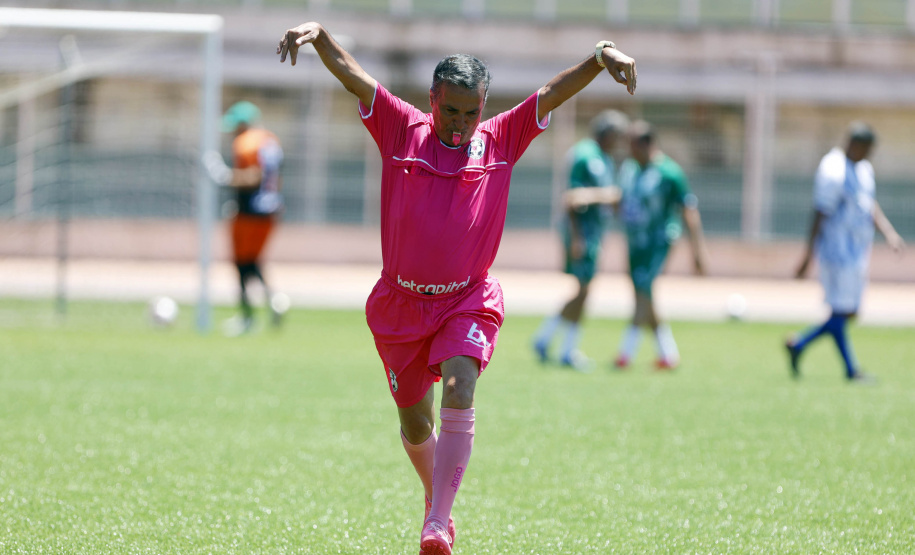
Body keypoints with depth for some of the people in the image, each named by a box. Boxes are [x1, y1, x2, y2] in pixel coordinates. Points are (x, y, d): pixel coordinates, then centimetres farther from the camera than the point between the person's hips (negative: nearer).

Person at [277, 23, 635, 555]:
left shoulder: (500, 141, 0)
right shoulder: (403, 130, -3)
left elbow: (554, 91, -6)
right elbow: (350, 73, -10)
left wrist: (602, 56, -22)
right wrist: (317, 33, -27)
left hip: (469, 300, -1)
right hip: (401, 302, 1)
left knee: (459, 395, -23)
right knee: (415, 422, 11)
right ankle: (437, 498, 40)